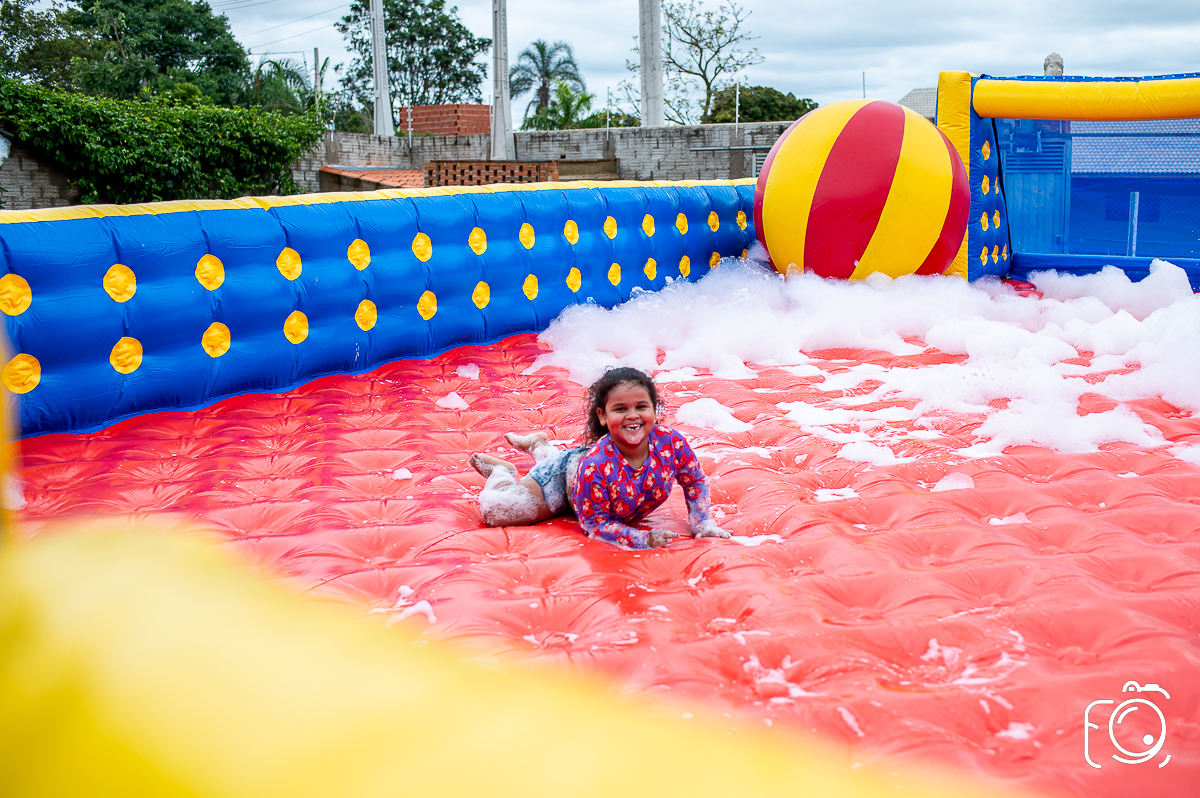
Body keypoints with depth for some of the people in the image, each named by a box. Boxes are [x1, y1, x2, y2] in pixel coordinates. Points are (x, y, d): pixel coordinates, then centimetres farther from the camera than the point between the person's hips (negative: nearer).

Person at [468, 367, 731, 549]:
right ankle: (502, 471, 24)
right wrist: (643, 539, -42)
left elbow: (694, 481, -13)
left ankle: (538, 444, 64)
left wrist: (703, 523, -20)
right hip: (564, 478, -5)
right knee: (493, 510, -8)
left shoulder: (671, 442, -36)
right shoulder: (595, 468, -47)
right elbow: (595, 523, -34)